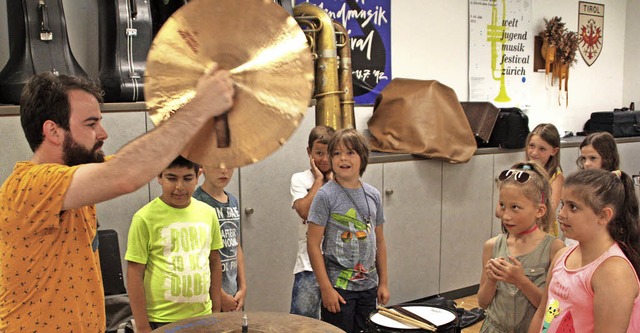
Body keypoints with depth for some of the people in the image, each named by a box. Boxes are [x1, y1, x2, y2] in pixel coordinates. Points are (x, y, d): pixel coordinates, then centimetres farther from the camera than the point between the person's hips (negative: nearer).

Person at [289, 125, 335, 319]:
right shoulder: (300, 179, 3)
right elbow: (305, 211, -15)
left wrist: (332, 180, -5)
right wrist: (318, 179, -7)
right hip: (309, 262, -2)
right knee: (302, 318, -3)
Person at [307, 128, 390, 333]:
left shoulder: (373, 195, 5)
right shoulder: (326, 195, -11)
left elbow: (379, 241, 11)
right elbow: (313, 244, -12)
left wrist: (383, 283, 10)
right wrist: (326, 288, -14)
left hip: (368, 285, 5)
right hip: (339, 286, -5)